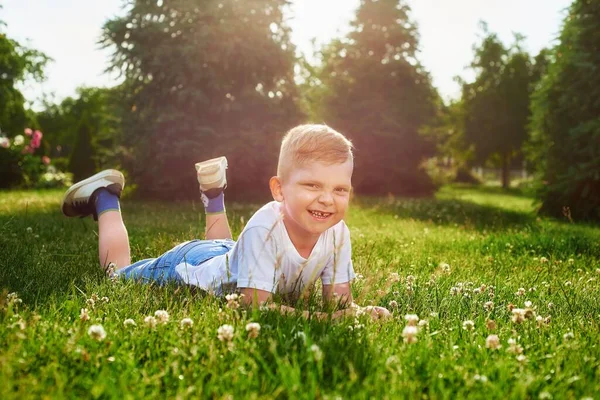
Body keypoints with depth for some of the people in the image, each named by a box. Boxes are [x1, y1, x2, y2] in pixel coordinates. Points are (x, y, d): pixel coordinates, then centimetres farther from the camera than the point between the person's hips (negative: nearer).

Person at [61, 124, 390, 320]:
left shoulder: (337, 233, -28)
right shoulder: (264, 227, -44)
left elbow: (340, 300, -20)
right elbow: (256, 307, -42)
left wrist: (358, 312, -41)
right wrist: (321, 319, -52)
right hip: (188, 265, -5)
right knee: (117, 272, 22)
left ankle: (214, 195, 46)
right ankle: (105, 196, 34)